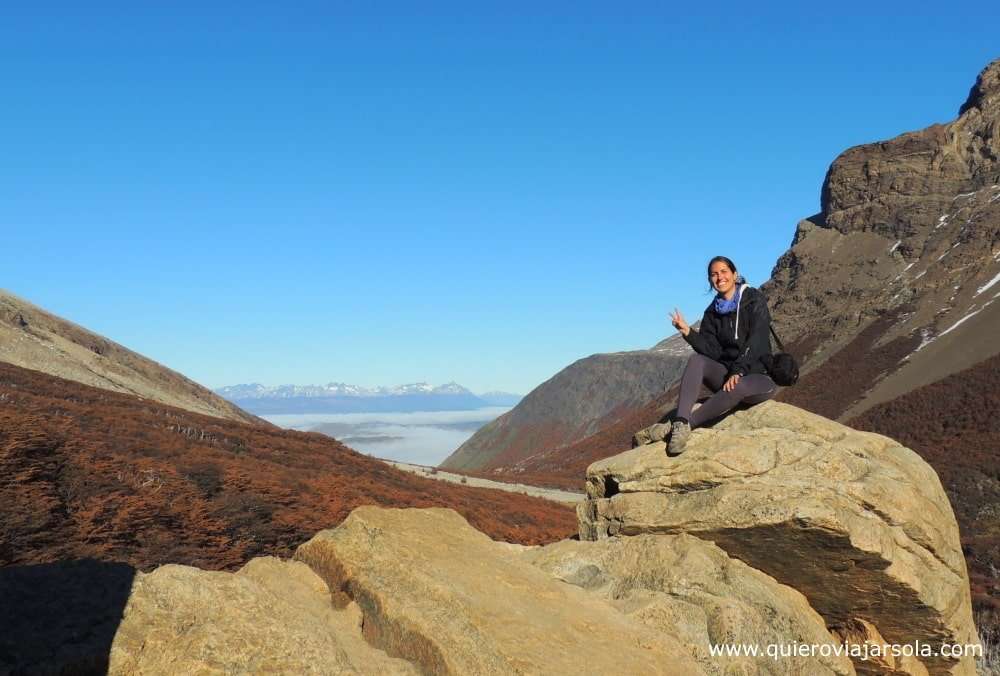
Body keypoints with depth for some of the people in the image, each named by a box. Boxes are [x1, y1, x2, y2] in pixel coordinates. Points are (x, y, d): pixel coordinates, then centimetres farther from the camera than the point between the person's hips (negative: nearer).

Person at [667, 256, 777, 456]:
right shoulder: (712, 312, 9)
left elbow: (756, 342, -16)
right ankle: (680, 422, -42)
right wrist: (688, 333, -19)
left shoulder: (754, 300, -5)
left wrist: (738, 371, -29)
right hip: (726, 375, 4)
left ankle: (683, 425, -35)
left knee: (737, 387, -38)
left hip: (757, 376, -4)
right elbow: (712, 350, -3)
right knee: (696, 360, -24)